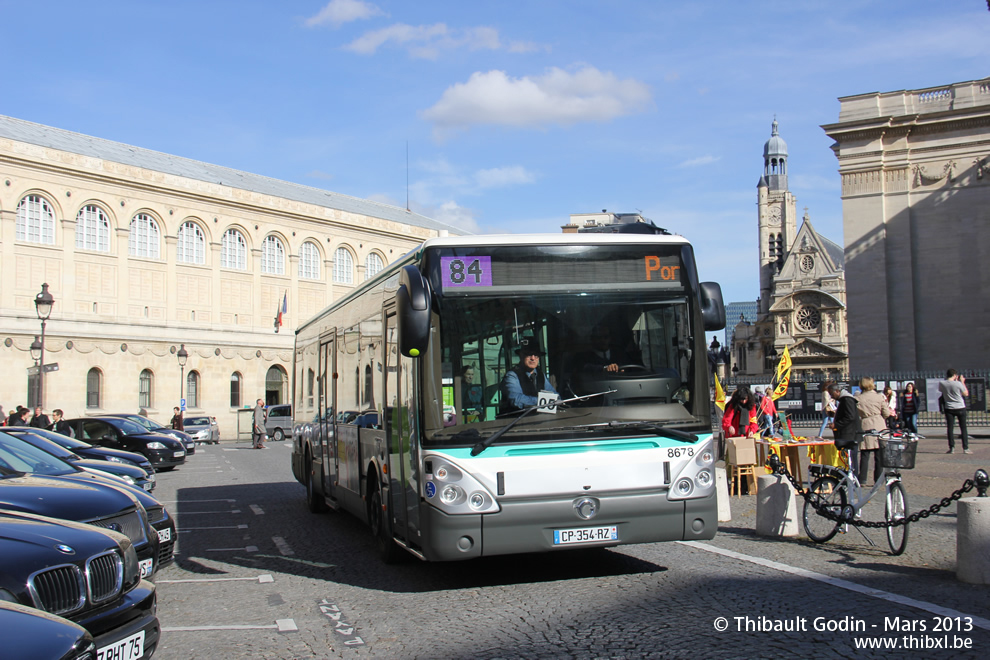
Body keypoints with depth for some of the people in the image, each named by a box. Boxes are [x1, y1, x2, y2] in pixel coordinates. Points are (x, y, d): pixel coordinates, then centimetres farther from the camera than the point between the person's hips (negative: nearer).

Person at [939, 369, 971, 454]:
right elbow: (966, 394, -1)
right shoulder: (958, 384, -15)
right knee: (963, 428, 7)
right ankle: (965, 448, 7)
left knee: (950, 428, 5)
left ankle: (952, 448, 1)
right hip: (960, 408, -2)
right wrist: (962, 382, 6)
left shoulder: (941, 383, -7)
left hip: (949, 408, 2)